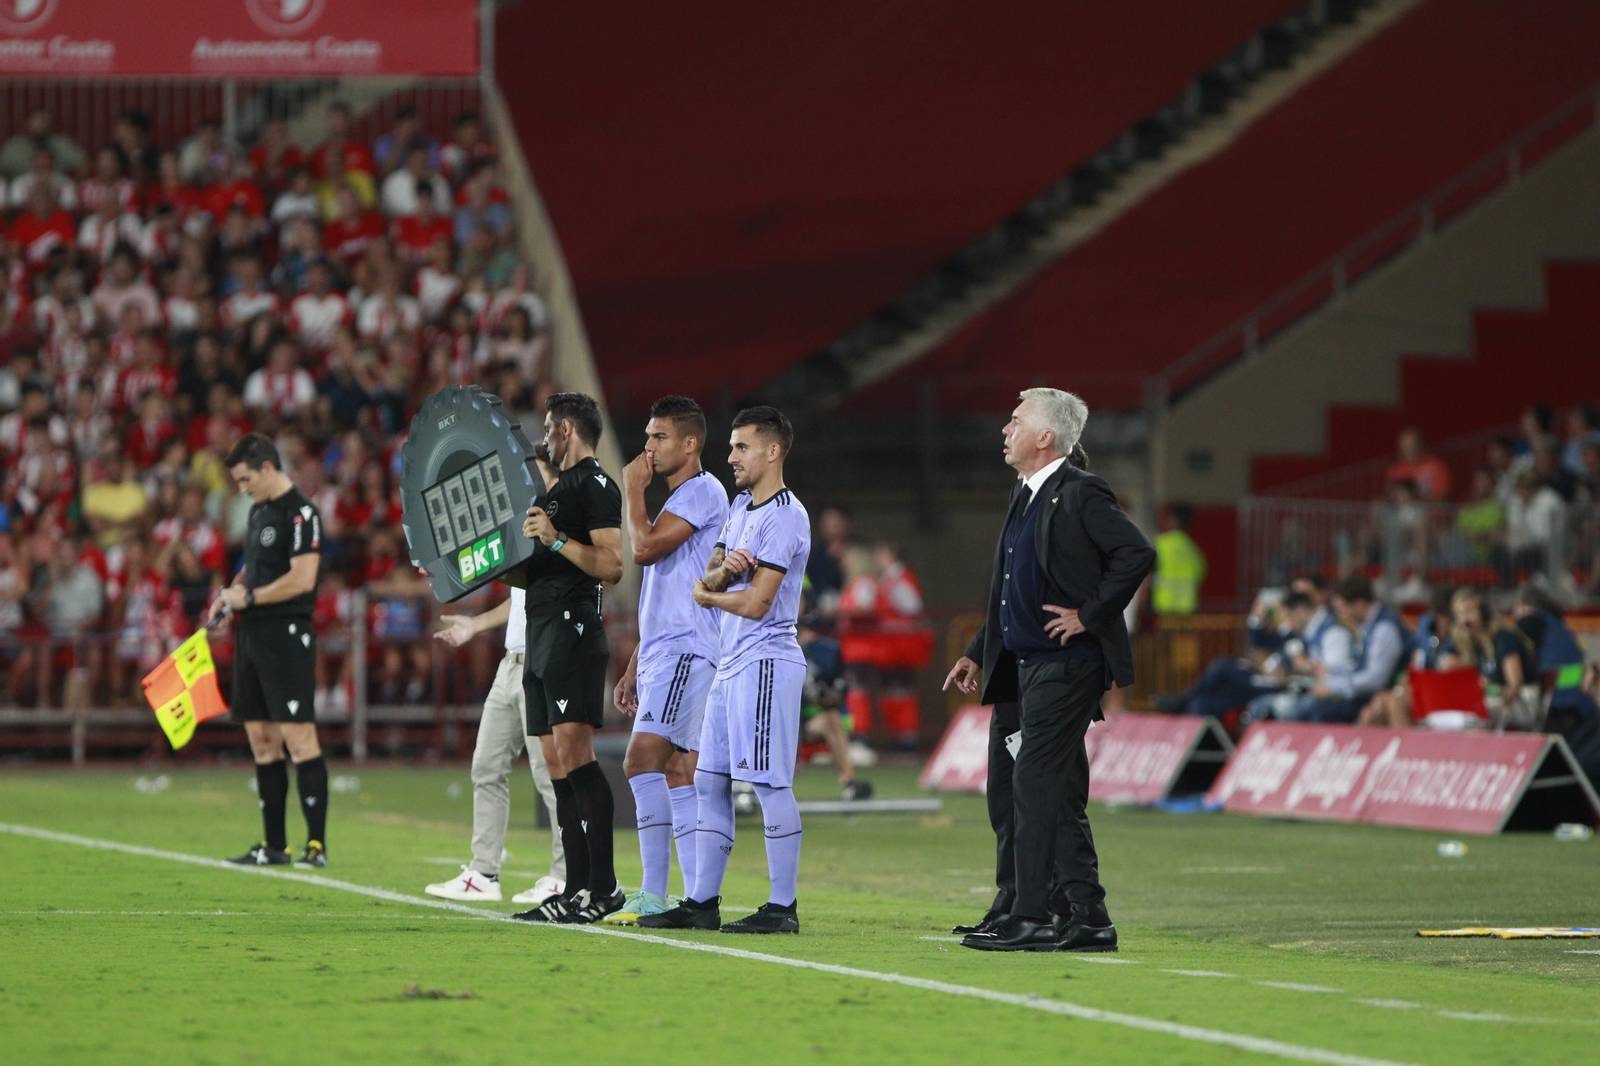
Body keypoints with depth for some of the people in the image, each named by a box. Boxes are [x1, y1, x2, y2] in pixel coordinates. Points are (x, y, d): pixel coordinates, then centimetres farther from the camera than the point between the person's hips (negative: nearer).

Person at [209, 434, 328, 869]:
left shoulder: (301, 513, -11)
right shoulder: (259, 511, 17)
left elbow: (302, 579, -19)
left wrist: (249, 597, -11)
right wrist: (230, 594, 8)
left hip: (287, 635, -9)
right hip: (252, 635, 9)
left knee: (298, 736, -11)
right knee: (262, 742, 9)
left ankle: (317, 844, -12)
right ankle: (274, 845, 14)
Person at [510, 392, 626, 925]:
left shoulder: (595, 484, -6)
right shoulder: (559, 488, 24)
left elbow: (611, 565, -16)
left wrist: (556, 540, -24)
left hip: (572, 630, -10)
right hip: (542, 636, 10)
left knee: (574, 752, -16)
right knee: (557, 766, 6)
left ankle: (604, 885, -17)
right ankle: (577, 890, 5)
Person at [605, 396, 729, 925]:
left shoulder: (703, 491, -8)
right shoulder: (679, 499, 23)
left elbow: (644, 547, -19)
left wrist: (633, 490, -4)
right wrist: (634, 668, 25)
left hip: (685, 650, -10)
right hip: (662, 652, 10)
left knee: (643, 759, -18)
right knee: (677, 772, 7)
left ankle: (653, 894, -19)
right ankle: (697, 897, 6)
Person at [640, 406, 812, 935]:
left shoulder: (785, 516, -13)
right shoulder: (740, 507, 17)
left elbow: (756, 603, -18)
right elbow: (707, 581, 12)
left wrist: (708, 594, 1)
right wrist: (724, 568, -11)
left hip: (767, 660, -10)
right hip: (732, 662, 10)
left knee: (770, 784, -9)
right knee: (709, 782, 10)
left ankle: (783, 906, -7)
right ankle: (703, 902, 14)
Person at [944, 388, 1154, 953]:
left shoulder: (1081, 493, -11)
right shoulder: (1026, 496, 17)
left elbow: (1138, 553, -20)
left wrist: (1089, 615, -17)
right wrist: (978, 652, 22)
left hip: (1067, 664, -10)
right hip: (1030, 663, 10)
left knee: (1036, 782, -11)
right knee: (1061, 794, 9)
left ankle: (1031, 916, -9)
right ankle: (1088, 919, 12)